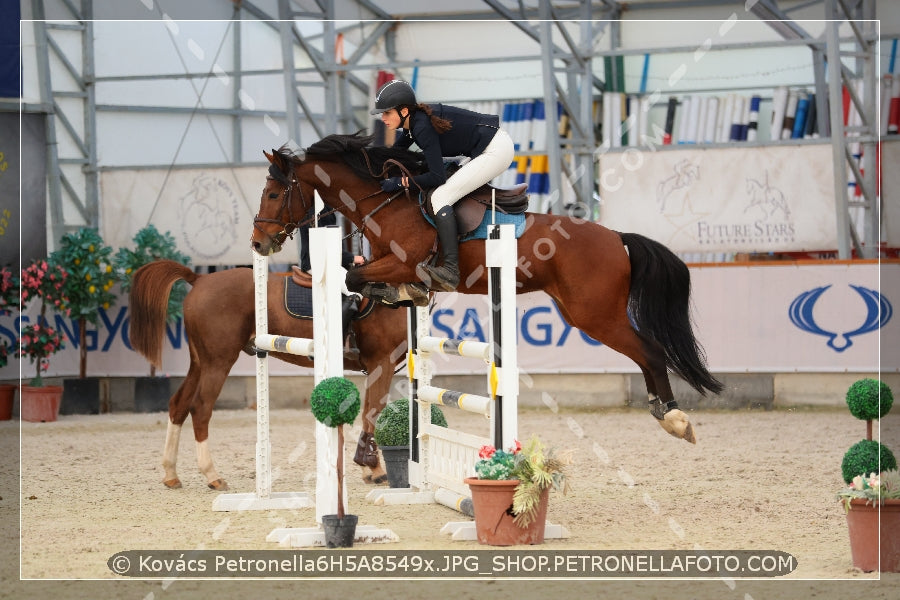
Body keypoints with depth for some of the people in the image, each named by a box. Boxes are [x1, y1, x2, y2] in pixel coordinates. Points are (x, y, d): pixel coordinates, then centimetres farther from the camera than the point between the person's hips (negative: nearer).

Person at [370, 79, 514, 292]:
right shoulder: (414, 121, 5)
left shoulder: (423, 127, -22)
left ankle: (450, 271, -28)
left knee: (440, 197, -17)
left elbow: (437, 177, -24)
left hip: (495, 151, -11)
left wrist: (400, 182, -18)